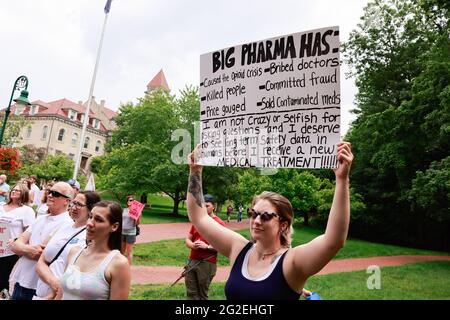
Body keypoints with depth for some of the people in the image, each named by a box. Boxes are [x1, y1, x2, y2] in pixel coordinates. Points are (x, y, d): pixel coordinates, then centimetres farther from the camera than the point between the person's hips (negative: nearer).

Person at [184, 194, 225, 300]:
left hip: (207, 264, -5)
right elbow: (188, 239, 16)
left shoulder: (219, 223, -8)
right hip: (192, 261, 6)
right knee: (191, 293, 11)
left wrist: (207, 247, -20)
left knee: (202, 294, 7)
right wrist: (192, 245, -6)